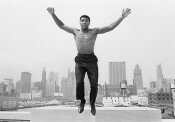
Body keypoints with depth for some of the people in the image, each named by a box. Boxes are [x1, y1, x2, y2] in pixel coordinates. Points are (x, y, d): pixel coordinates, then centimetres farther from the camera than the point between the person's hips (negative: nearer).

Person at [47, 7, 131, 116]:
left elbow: (110, 27, 4)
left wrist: (122, 17, -3)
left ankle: (92, 104, 22)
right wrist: (53, 15, 7)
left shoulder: (95, 31, 8)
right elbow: (61, 25, 15)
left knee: (94, 84, -5)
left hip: (92, 60, 0)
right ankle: (82, 102, 14)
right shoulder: (75, 31, 12)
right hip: (80, 60, 1)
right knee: (79, 83, -14)